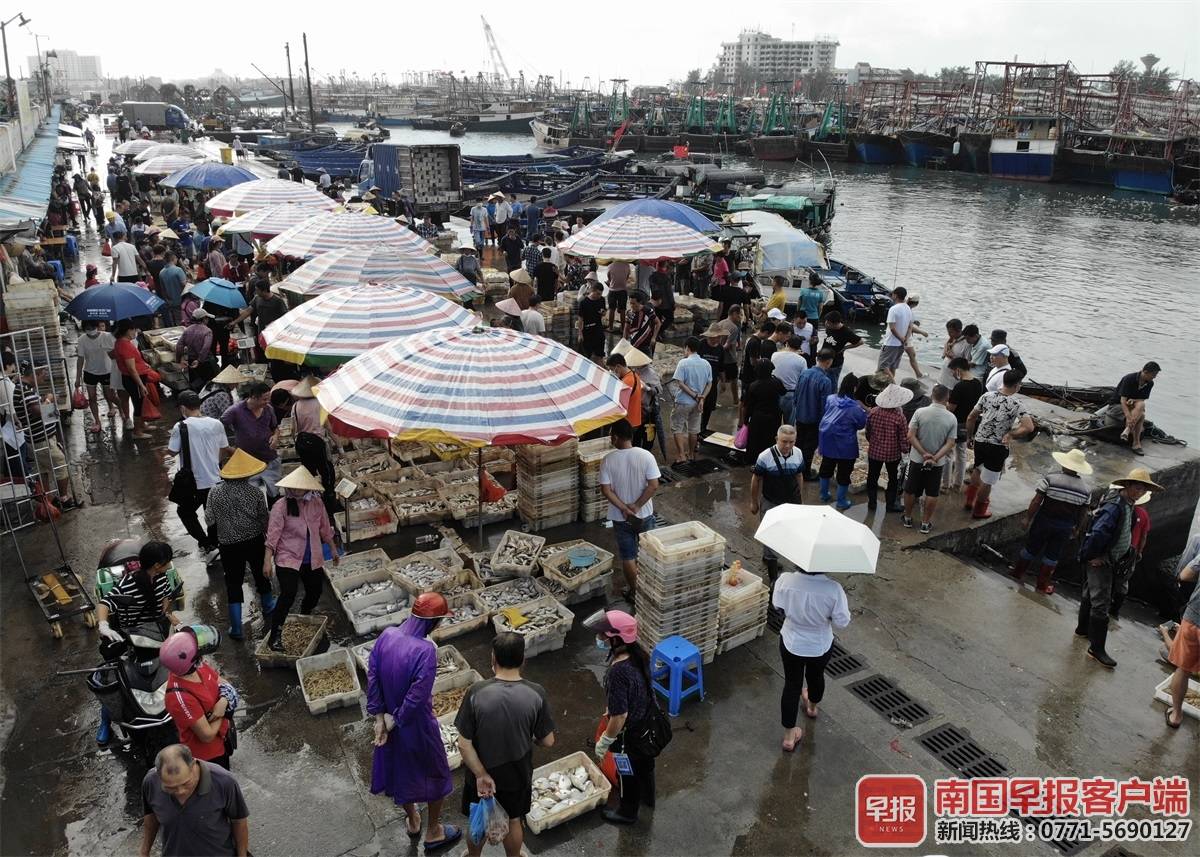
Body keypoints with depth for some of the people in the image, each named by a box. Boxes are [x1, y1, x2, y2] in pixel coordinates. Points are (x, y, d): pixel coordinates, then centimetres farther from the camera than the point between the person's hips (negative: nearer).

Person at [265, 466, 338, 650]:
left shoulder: (316, 503, -2)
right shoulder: (281, 507, -14)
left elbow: (325, 528, 12)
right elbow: (273, 535, -14)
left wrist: (333, 549, 19)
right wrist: (267, 561, -17)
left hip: (313, 559, 5)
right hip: (288, 559, -5)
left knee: (314, 592, 17)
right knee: (288, 595, -18)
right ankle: (275, 636, -8)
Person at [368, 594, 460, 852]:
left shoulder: (387, 635, -12)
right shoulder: (426, 650, -31)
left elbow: (372, 677, -8)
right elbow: (417, 696, -28)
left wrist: (380, 717, -5)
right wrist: (393, 721, -12)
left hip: (389, 719, 6)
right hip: (416, 725, -6)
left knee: (399, 769, 27)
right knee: (435, 774, 19)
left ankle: (412, 822, 49)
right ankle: (433, 832, 35)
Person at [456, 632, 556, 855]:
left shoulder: (477, 692, -25)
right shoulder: (536, 694, -22)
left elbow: (464, 744, -21)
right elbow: (548, 741, -11)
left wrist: (481, 774, -10)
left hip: (481, 774, -1)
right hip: (518, 774, 1)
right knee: (513, 821, 27)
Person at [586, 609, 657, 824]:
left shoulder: (618, 673, -38)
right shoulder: (638, 654, -13)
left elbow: (620, 716, -30)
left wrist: (604, 742, -14)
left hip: (631, 733, -7)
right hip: (648, 723, 7)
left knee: (628, 772, 20)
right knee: (645, 762, 32)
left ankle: (627, 812, 45)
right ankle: (647, 796, 58)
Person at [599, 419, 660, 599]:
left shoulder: (608, 460, -14)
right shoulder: (646, 455, -13)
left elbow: (606, 490, -15)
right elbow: (653, 485, -15)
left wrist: (624, 508, -12)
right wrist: (636, 506, -11)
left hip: (620, 517, -1)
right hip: (644, 514, 1)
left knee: (628, 556, 14)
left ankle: (633, 591, 24)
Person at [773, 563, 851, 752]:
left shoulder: (785, 580, -27)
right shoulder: (833, 589, -31)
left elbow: (777, 605, -6)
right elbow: (842, 622, -18)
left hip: (791, 644, 0)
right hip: (821, 647, 0)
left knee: (792, 684, 20)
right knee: (816, 676, 31)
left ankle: (789, 736, 31)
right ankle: (812, 707, 61)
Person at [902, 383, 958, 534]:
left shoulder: (920, 412, -14)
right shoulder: (952, 418, -10)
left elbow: (911, 436, -16)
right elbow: (950, 443, -12)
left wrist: (924, 454, -13)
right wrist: (935, 458, -15)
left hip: (917, 459, 0)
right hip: (937, 463, 0)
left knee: (910, 491, 16)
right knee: (932, 494, 13)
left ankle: (907, 518, 30)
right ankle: (925, 524, 21)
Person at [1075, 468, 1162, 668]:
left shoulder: (1128, 505, 6)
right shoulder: (1115, 506, -26)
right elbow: (1098, 533, -34)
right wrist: (1093, 556, -23)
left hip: (1109, 560, 10)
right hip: (1099, 561, -10)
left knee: (1091, 595, 24)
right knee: (1100, 604, -7)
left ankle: (1083, 629, 41)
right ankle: (1096, 649, -2)